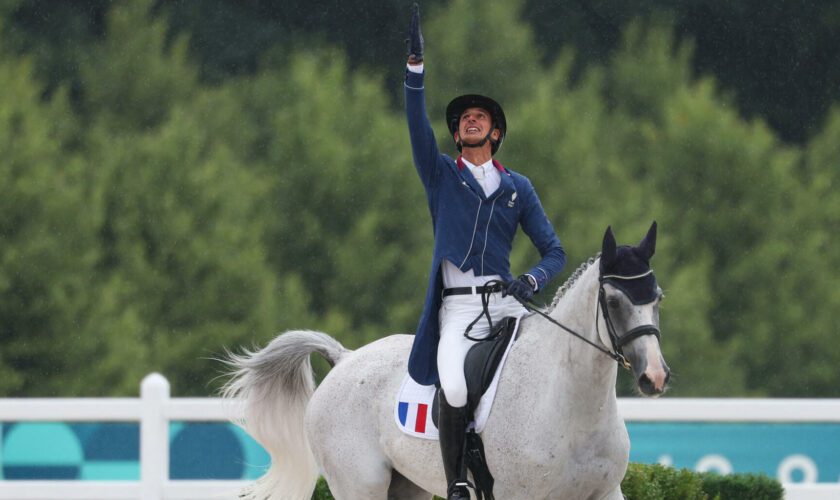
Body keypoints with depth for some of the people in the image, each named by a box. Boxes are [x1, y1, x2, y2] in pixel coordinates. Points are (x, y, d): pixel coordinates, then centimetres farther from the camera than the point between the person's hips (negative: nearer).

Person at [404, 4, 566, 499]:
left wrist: (531, 281, -9)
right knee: (454, 388, -29)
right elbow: (417, 123, -3)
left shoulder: (518, 187, 16)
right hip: (456, 308, -2)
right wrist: (416, 63, -15)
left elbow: (554, 251, 13)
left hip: (506, 301, 2)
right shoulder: (441, 174, 14)